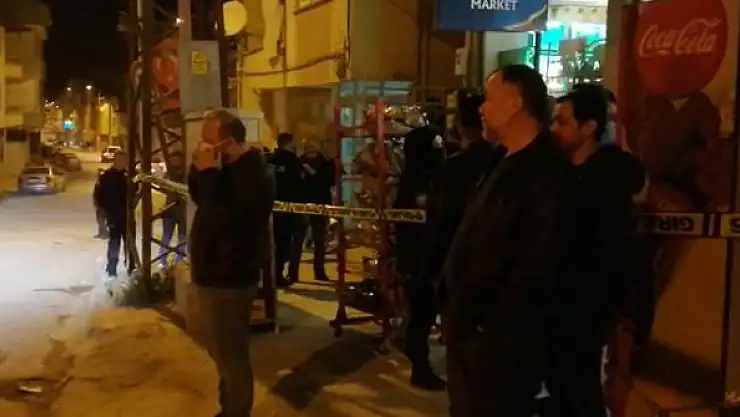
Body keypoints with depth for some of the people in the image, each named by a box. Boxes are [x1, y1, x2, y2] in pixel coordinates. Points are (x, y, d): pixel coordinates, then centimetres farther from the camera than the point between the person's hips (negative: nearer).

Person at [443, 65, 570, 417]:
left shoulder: (545, 172, -19)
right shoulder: (509, 164, 13)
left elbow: (537, 266, -24)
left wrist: (492, 324, -16)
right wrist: (463, 316, 11)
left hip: (501, 338, -9)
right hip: (472, 331, 9)